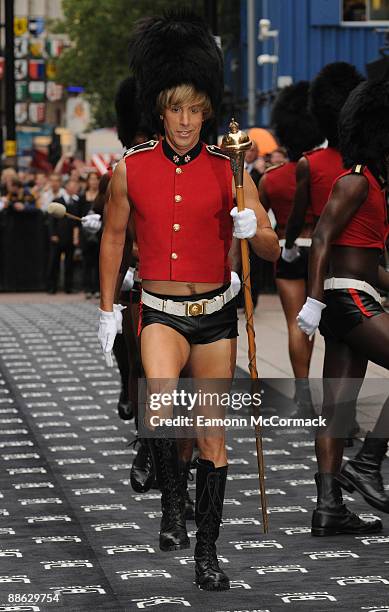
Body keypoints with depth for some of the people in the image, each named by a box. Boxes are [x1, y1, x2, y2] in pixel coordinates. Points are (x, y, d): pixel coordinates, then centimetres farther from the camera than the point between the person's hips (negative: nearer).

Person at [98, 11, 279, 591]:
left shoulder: (228, 169, -5)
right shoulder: (131, 167, -3)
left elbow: (273, 250, -4)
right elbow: (113, 237, 11)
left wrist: (252, 230, -26)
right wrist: (107, 310, 9)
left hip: (216, 314, 1)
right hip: (160, 312, -1)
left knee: (214, 438, 6)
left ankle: (207, 552, 19)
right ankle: (172, 505, -8)